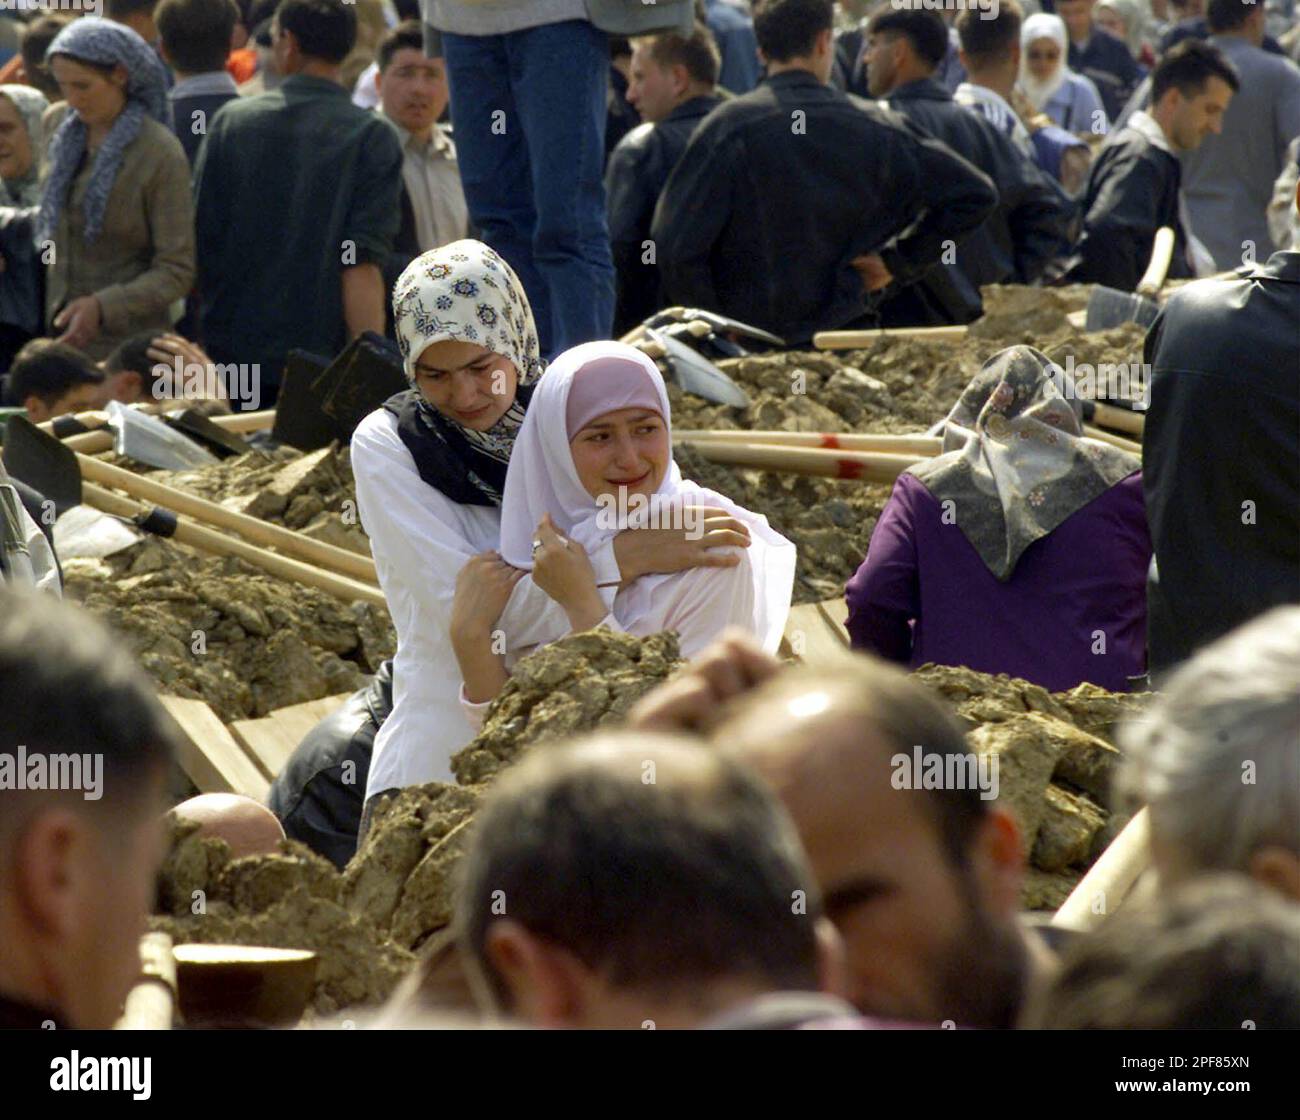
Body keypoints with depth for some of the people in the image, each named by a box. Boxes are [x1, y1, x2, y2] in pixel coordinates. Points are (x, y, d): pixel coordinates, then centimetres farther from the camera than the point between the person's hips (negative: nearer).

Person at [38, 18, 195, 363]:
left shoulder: (161, 154, -11)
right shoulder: (64, 136, 8)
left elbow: (177, 271, -13)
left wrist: (102, 307, -25)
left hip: (126, 344, -5)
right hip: (61, 335, 6)